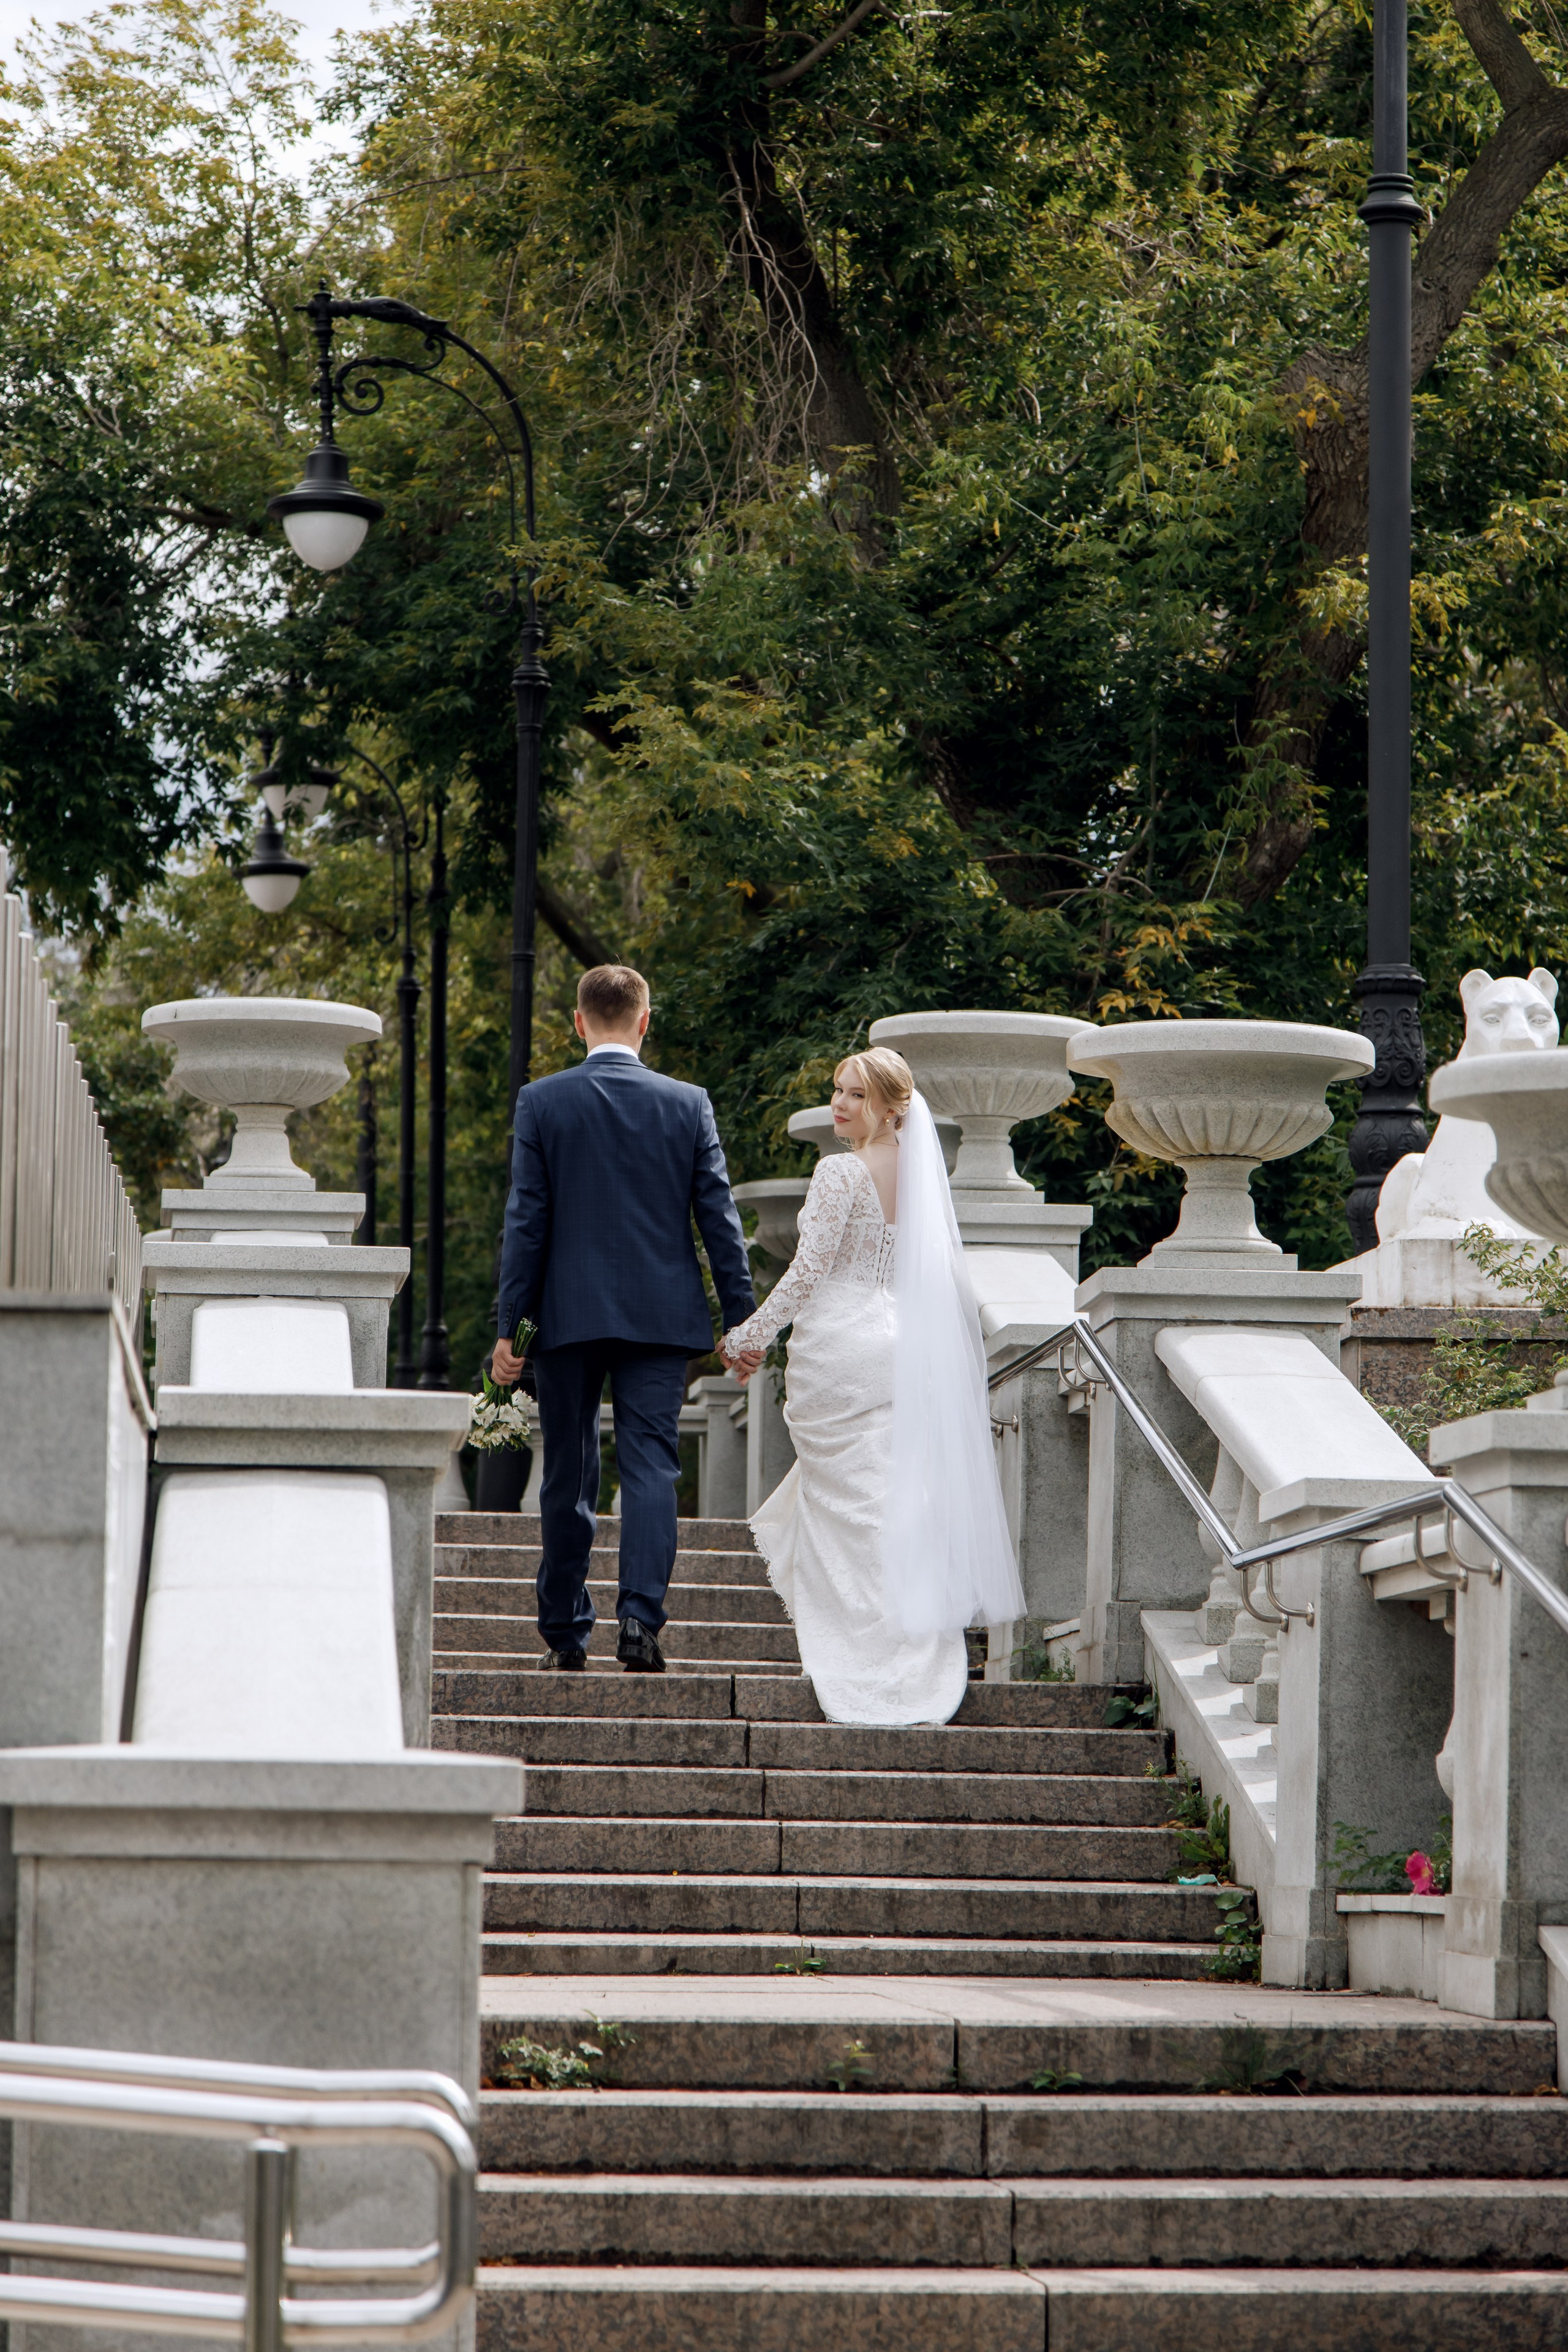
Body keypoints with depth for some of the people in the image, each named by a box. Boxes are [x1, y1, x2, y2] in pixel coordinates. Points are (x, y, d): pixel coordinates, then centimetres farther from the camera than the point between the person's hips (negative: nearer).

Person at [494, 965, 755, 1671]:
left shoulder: (541, 1102, -2)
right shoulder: (688, 1104, 1)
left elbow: (526, 1220, -3)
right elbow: (719, 1216, 1)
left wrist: (509, 1324, 0)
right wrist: (741, 1319, 7)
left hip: (568, 1316, 0)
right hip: (661, 1316, 0)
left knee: (567, 1478, 9)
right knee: (650, 1467, -2)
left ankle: (564, 1636, 15)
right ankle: (640, 1618, -17)